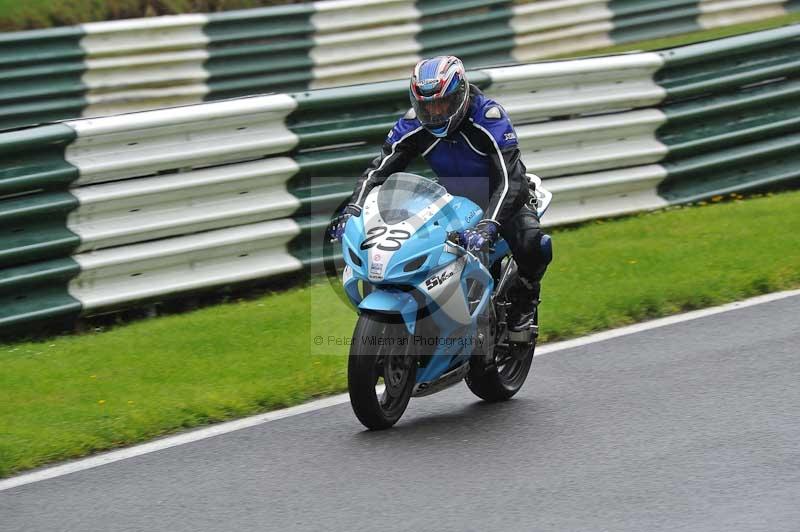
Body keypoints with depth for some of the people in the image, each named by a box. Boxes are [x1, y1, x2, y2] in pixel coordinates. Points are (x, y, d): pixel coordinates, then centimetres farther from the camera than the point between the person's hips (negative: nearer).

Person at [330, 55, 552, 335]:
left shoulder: (490, 119, -28)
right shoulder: (413, 124, -14)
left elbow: (509, 181, -37)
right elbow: (378, 169, -13)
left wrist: (488, 225, -53)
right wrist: (352, 211, -31)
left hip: (500, 197, -5)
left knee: (533, 244, -34)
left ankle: (524, 298, -3)